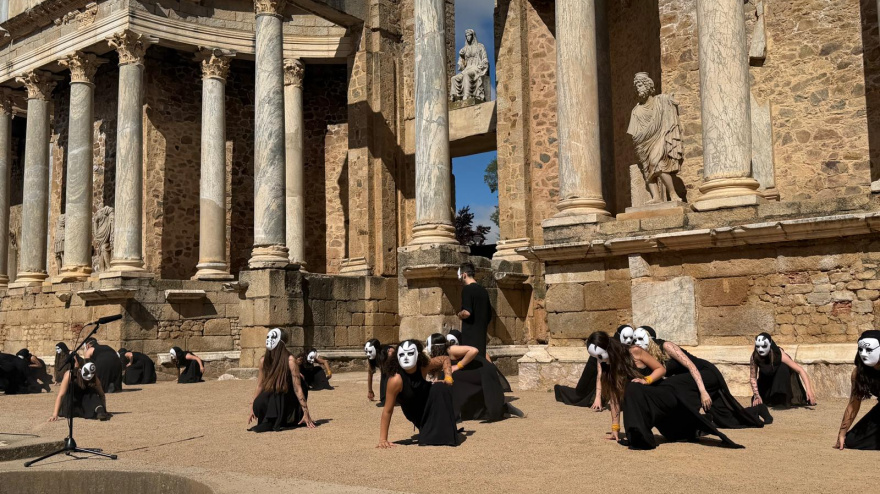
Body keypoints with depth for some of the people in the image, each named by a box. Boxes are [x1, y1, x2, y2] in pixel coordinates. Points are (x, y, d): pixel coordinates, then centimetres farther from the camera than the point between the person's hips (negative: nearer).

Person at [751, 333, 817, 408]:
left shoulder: (779, 354, -37)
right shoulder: (754, 357, -31)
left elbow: (800, 370, -37)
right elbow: (753, 377, -18)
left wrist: (809, 390, -46)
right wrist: (757, 396, -24)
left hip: (783, 373, -2)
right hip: (766, 379, 2)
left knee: (783, 367, -35)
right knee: (757, 402, -7)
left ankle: (783, 401, -24)